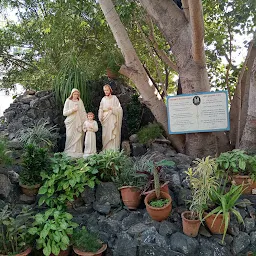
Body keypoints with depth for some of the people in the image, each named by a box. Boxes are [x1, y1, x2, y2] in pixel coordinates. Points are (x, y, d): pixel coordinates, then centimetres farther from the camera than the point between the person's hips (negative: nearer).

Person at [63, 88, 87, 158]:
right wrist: (72, 110, -15)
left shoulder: (80, 101, 11)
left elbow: (83, 112, 12)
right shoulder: (68, 101, 3)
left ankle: (78, 151, 6)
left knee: (78, 137, -1)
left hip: (79, 122, 2)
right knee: (70, 137, -7)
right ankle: (69, 152, 1)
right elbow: (64, 113, -1)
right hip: (71, 123, -2)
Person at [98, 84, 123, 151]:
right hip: (105, 120, 3)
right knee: (106, 135, 1)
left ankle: (114, 150, -2)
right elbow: (101, 109, 13)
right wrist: (101, 117, 0)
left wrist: (112, 108, -16)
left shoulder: (114, 98, 3)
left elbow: (119, 108, -2)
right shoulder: (103, 99, 13)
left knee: (113, 134, -6)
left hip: (113, 119, -3)